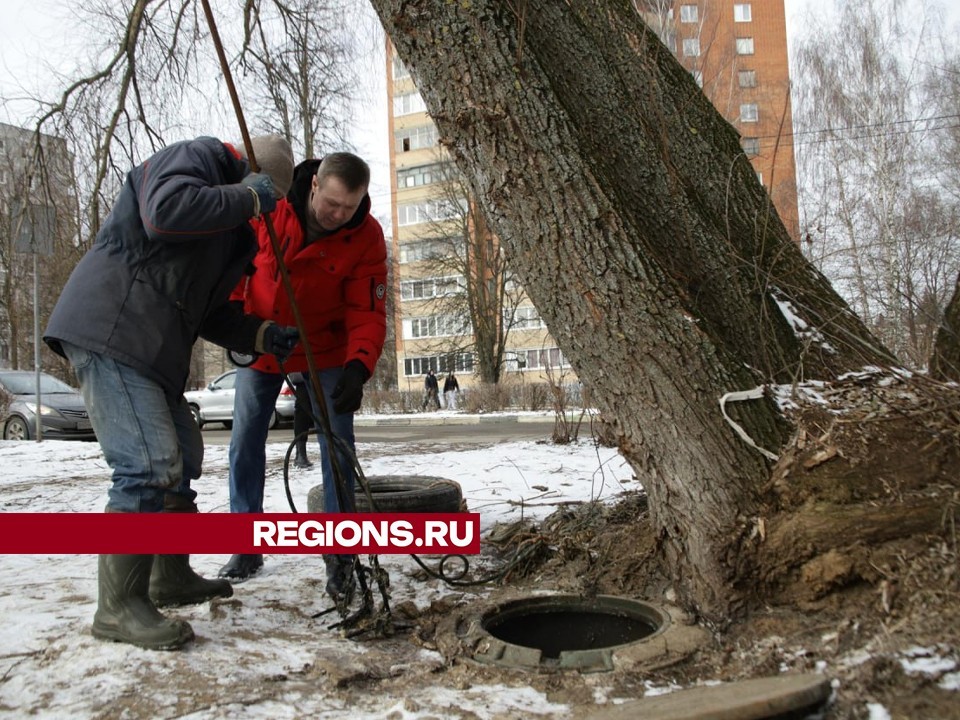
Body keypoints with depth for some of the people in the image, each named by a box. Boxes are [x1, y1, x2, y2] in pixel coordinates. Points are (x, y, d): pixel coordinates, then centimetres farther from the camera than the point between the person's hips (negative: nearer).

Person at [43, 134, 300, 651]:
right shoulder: (195, 157, -3)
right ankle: (119, 607, -5)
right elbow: (165, 211, -26)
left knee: (182, 456, 17)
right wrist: (248, 196, -15)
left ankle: (171, 578, 30)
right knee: (148, 464, -15)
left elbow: (208, 308, 21)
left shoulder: (235, 234, 23)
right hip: (109, 331, -11)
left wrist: (261, 335, 6)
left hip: (152, 348, 11)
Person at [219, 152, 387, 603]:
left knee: (337, 449, -5)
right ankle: (246, 549, 21)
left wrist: (358, 367, -37)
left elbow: (368, 313, -21)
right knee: (245, 444, 6)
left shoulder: (366, 238, -21)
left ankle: (339, 556, 8)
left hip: (324, 351, -1)